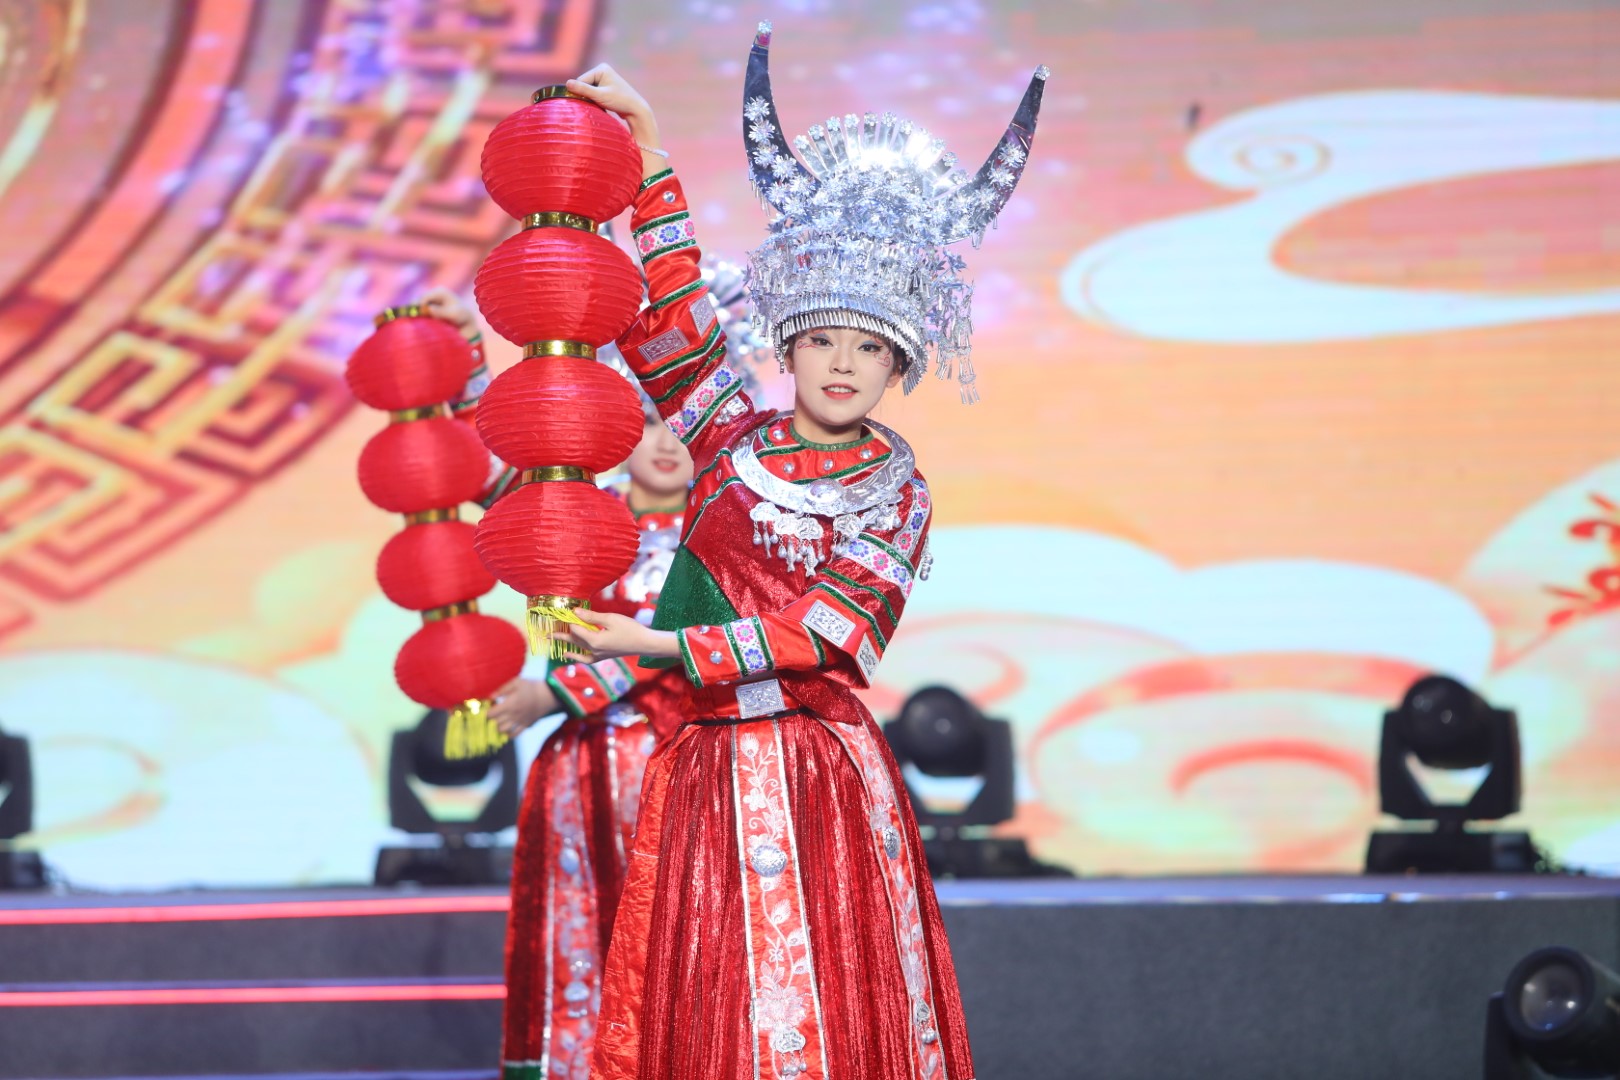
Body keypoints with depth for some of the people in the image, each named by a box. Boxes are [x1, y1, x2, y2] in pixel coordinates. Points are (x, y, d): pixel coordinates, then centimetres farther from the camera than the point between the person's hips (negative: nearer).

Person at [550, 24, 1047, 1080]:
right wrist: (648, 145, 6)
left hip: (823, 771, -2)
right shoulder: (733, 436, 10)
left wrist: (656, 643, -12)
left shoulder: (895, 490, 1)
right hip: (705, 770, 3)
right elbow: (673, 315, 9)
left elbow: (819, 637, -8)